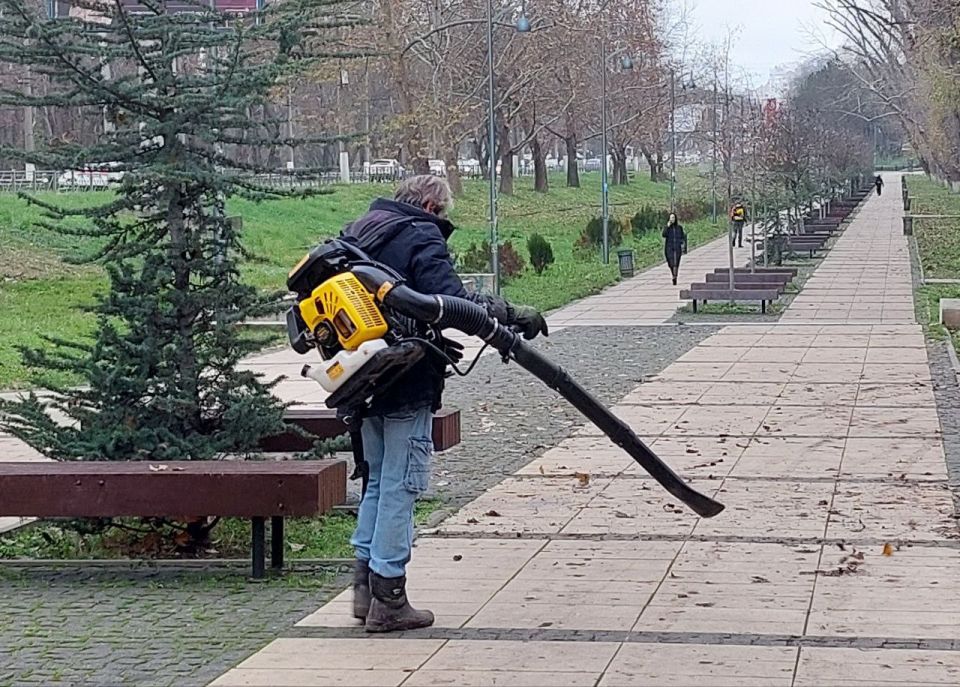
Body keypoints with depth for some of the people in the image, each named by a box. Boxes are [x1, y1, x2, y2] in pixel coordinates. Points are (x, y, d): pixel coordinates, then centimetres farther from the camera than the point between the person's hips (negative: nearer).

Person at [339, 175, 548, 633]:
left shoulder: (355, 234, 15)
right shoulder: (421, 239, -10)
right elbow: (451, 300, -24)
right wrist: (513, 315, -21)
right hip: (407, 384, -8)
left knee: (379, 479, 18)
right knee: (401, 484, -3)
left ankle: (365, 584, 18)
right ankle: (388, 599, -1)